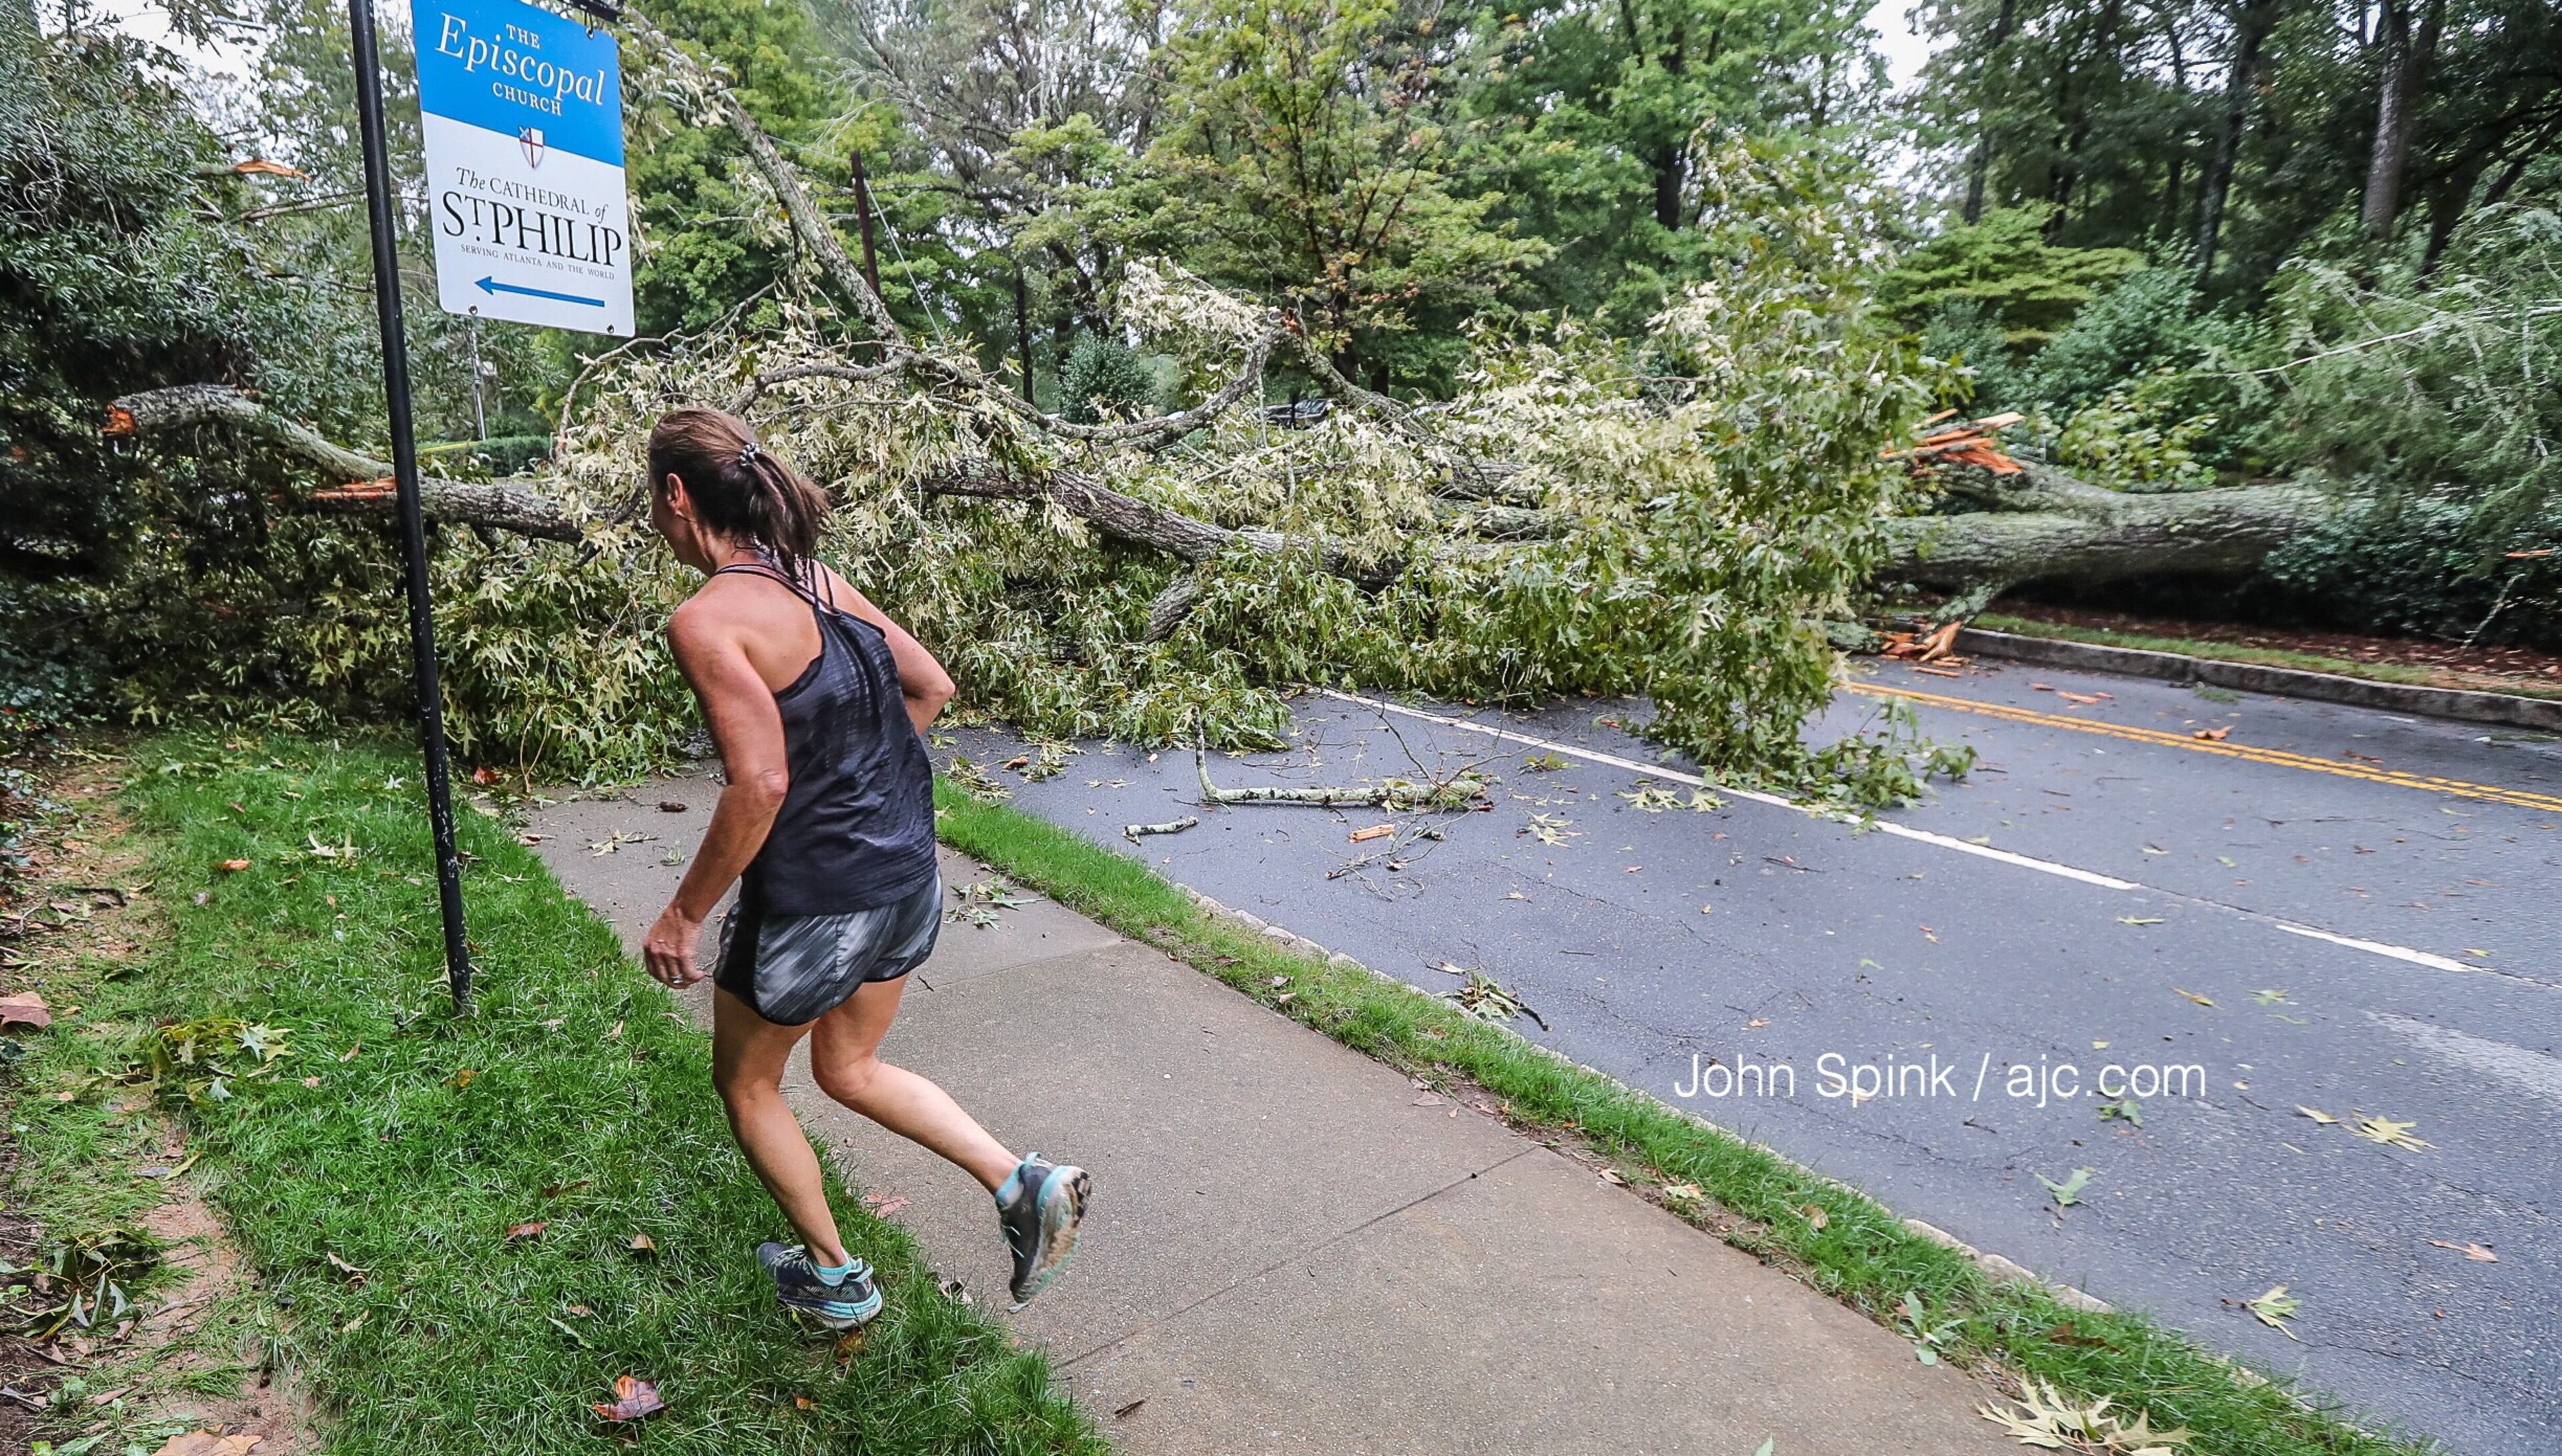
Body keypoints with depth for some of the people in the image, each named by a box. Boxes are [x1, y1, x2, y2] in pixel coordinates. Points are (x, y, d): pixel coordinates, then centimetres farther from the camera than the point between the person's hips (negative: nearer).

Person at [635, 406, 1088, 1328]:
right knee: (848, 1070, 27)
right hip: (908, 878, 8)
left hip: (814, 898, -7)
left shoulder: (706, 620, -18)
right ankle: (1024, 1183, 15)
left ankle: (835, 1278, 37)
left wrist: (683, 915, -14)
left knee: (746, 1085, 22)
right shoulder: (817, 580, 5)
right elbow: (931, 686, 10)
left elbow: (761, 784, -25)